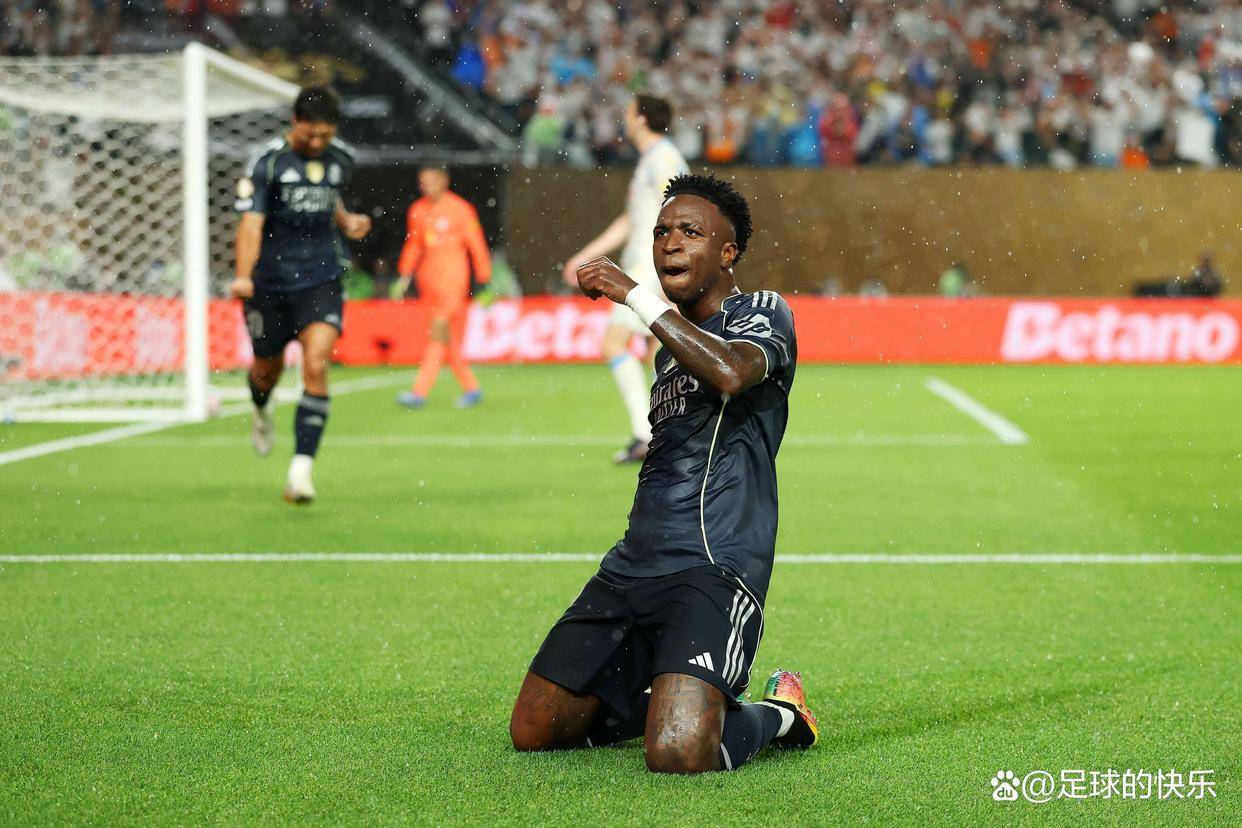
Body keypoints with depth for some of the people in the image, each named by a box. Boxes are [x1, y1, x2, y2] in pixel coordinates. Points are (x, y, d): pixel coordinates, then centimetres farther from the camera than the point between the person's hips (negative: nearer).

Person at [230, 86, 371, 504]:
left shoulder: (341, 159, 5)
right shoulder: (268, 162, -11)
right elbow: (251, 222, -19)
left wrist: (346, 222, 5)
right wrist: (243, 277, -31)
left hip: (322, 279, 2)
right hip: (271, 281, -2)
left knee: (316, 366, -17)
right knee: (268, 368, 15)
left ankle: (301, 470, -19)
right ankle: (262, 411, 54)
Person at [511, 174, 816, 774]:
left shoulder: (762, 314, -1)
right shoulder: (674, 348, 24)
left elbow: (730, 373, -26)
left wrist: (635, 295, -22)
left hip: (713, 569, -8)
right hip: (630, 567, 8)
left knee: (678, 754, -27)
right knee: (533, 732, 3)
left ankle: (776, 715, 5)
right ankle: (672, 698, 24)